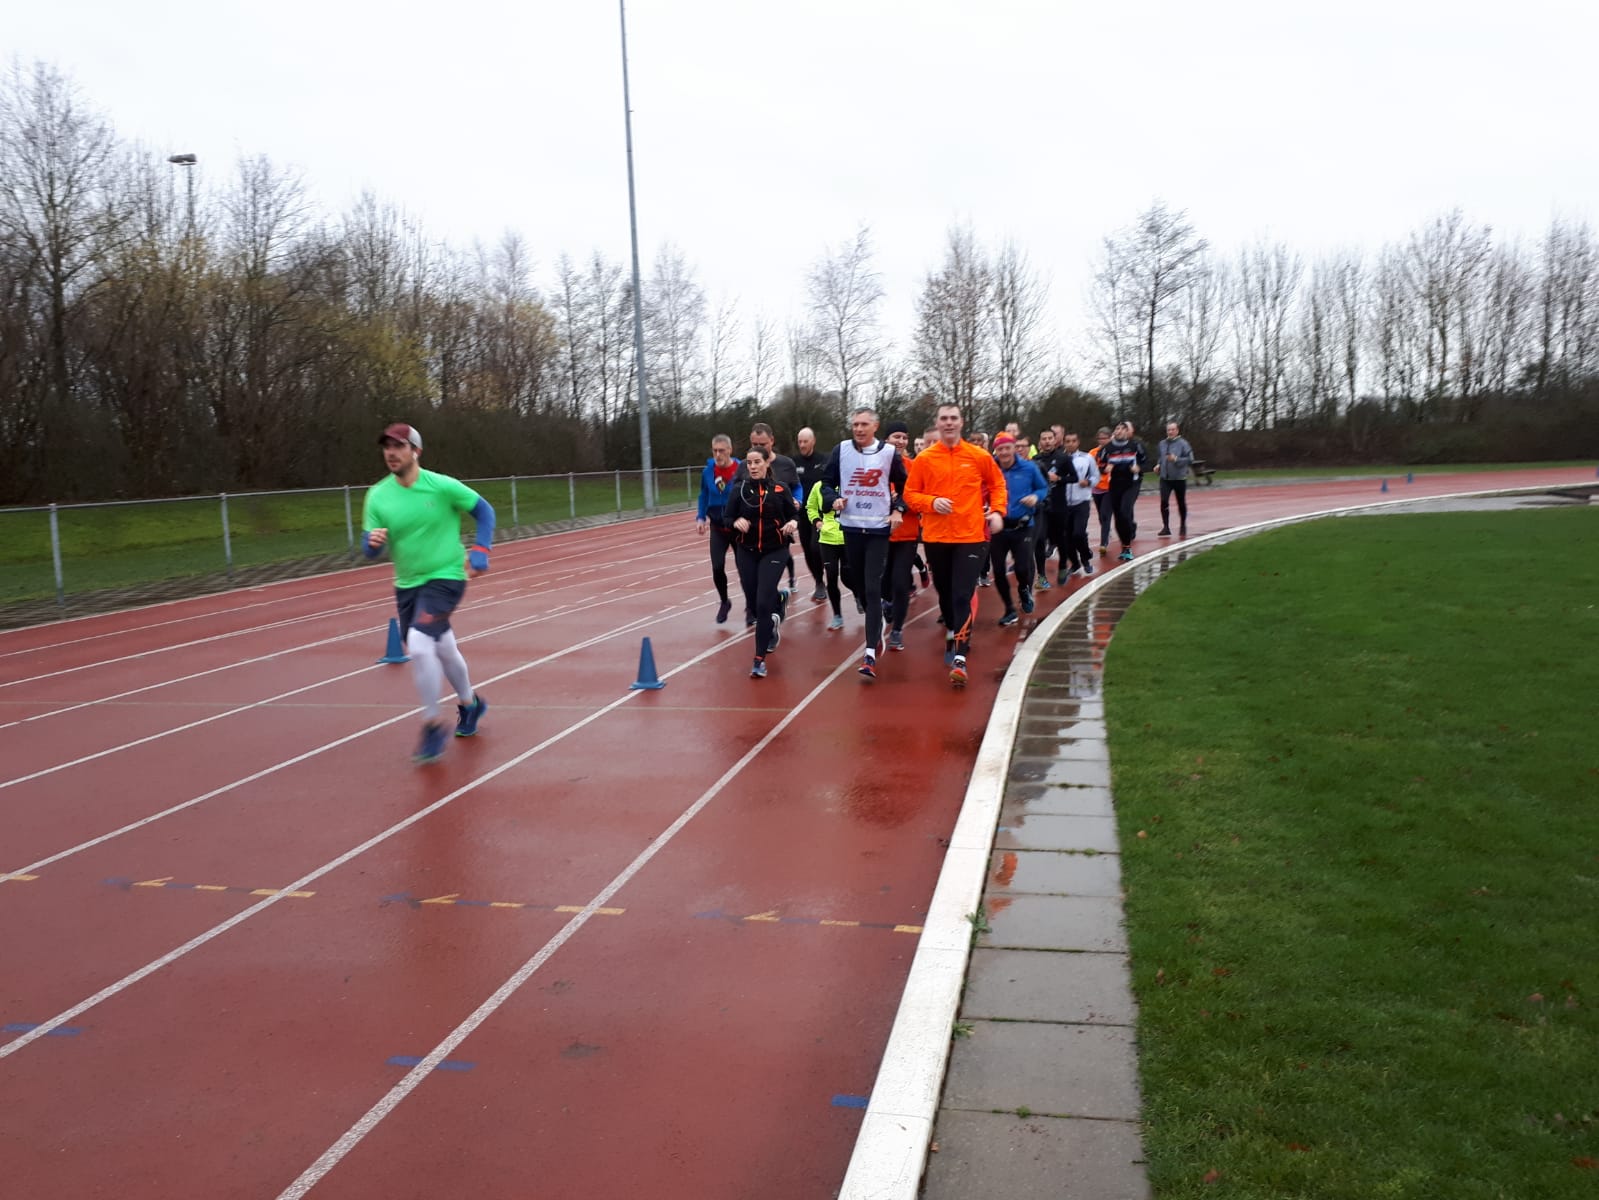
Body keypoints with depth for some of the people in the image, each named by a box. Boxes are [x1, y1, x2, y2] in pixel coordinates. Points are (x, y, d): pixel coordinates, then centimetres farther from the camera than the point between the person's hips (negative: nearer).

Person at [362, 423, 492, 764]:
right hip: (406, 584, 5)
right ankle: (469, 703, 45)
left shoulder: (442, 486, -14)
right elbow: (370, 549, -3)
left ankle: (433, 723, -7)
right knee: (443, 649, 19)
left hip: (445, 578, -5)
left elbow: (484, 511, -1)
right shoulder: (377, 496, -5)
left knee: (418, 643, -23)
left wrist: (479, 553, -9)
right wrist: (373, 542, -27)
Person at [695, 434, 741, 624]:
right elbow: (704, 496, 9)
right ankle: (724, 602, 20)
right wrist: (700, 517, 1)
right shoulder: (708, 471, -4)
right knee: (717, 567, -5)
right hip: (717, 528, 3)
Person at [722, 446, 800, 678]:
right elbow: (727, 518, 2)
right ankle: (778, 599, 47)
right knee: (754, 600, 9)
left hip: (774, 551, -3)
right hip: (747, 552, 3)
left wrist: (793, 523, -18)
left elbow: (794, 514, 4)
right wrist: (736, 522, -20)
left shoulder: (780, 488, -4)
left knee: (763, 604, -12)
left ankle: (760, 659, -5)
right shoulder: (739, 489, -2)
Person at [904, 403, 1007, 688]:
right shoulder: (923, 459, 1)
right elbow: (910, 494, 4)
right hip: (935, 537, 2)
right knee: (945, 593, 15)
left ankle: (960, 658, -15)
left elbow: (997, 484, 15)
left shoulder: (979, 457, 1)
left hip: (971, 537, -2)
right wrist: (932, 502, -14)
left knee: (963, 596, -11)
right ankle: (953, 636, 40)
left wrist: (997, 511, 0)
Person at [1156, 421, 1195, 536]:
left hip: (1179, 479, -3)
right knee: (1164, 502, -13)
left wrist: (1176, 459, -23)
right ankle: (1166, 527, -8)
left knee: (1181, 503, 10)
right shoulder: (1162, 443, 7)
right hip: (1165, 479, 3)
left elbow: (1190, 460, -12)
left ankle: (1183, 526, 29)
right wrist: (1159, 465, 5)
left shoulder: (1183, 443, -9)